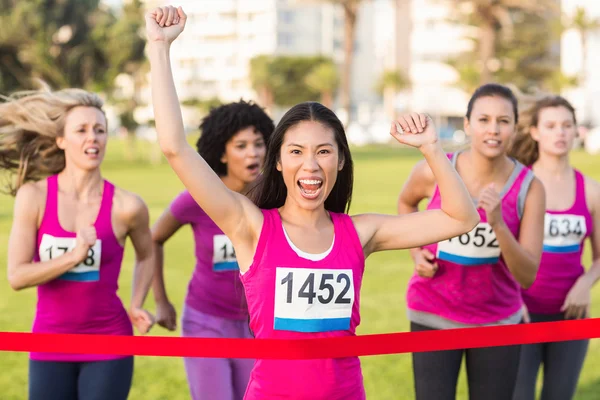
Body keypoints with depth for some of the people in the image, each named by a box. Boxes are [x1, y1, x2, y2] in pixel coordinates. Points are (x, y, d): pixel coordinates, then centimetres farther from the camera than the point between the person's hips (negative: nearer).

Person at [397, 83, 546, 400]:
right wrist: (416, 251, -1)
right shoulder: (434, 172, -12)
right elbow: (406, 201, 13)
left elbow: (527, 277, -15)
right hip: (434, 317, -1)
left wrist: (498, 224, -29)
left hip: (497, 320, 1)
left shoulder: (529, 187, -13)